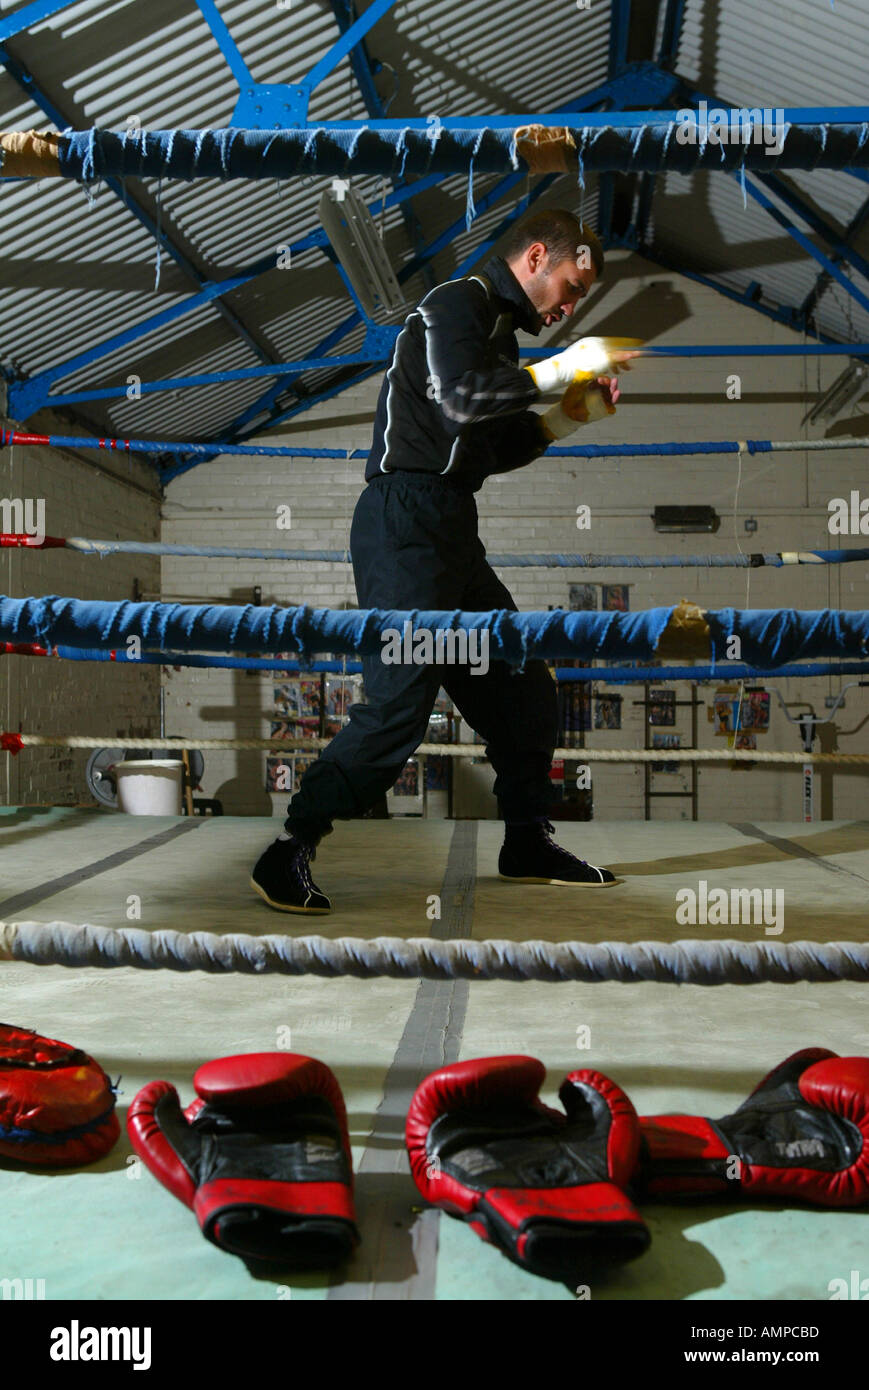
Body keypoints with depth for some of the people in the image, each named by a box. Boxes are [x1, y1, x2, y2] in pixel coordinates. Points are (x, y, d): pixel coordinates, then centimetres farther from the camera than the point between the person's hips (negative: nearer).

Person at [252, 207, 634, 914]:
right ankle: (288, 855, -7)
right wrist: (562, 368, -13)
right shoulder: (456, 303, -3)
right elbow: (462, 398, -22)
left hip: (452, 533, 10)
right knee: (399, 704, -16)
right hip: (406, 524, -10)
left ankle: (528, 842, 23)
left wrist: (565, 418, 15)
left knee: (520, 684, 11)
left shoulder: (498, 329, 25)